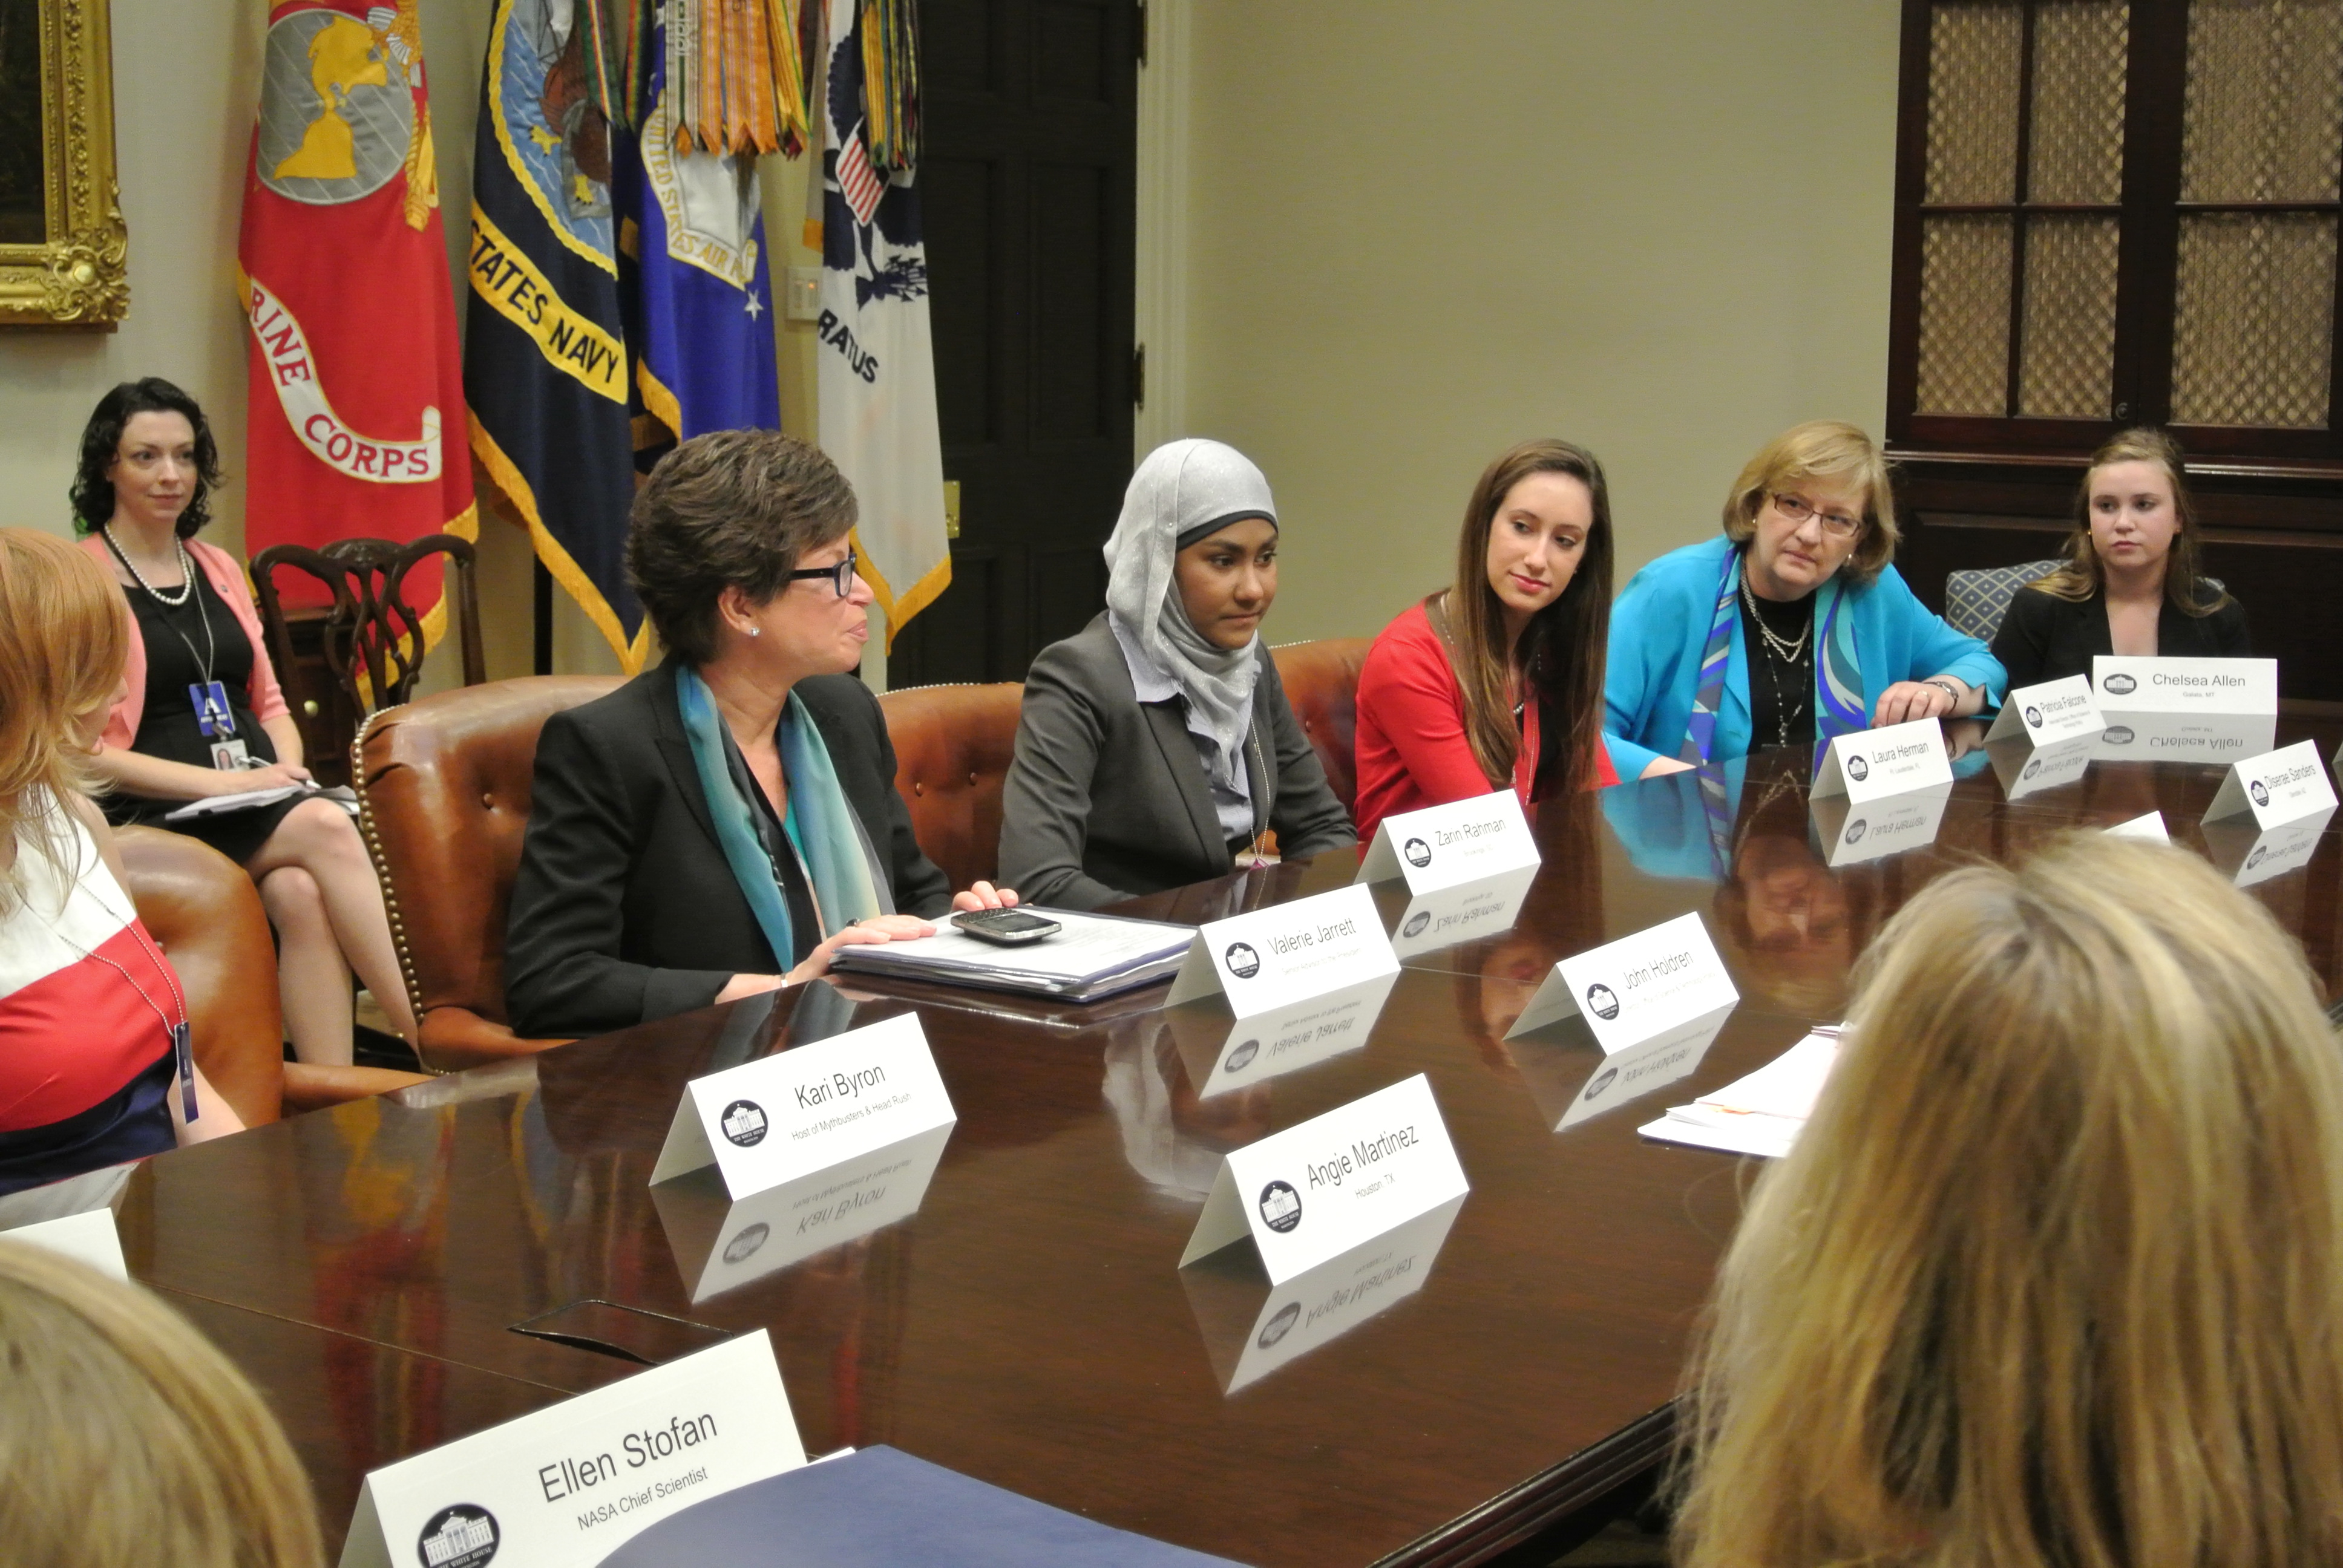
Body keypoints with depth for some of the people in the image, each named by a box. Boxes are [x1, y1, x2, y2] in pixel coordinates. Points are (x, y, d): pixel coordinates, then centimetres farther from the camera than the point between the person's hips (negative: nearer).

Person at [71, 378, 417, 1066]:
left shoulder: (218, 569, 19)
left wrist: (288, 776, -1)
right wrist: (225, 782, -15)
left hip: (257, 809, 5)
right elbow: (87, 752, -6)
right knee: (327, 829, -32)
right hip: (156, 817, -5)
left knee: (301, 892, -31)